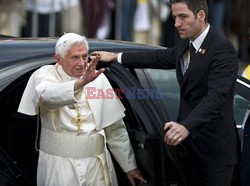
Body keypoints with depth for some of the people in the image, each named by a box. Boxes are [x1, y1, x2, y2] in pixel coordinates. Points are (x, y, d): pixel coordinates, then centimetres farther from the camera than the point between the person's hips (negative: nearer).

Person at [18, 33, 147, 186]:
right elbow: (47, 96, -30)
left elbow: (116, 128, 7)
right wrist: (80, 83, -45)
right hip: (58, 164, -3)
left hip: (97, 163, 3)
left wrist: (129, 166, 5)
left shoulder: (98, 78, 3)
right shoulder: (45, 74, -5)